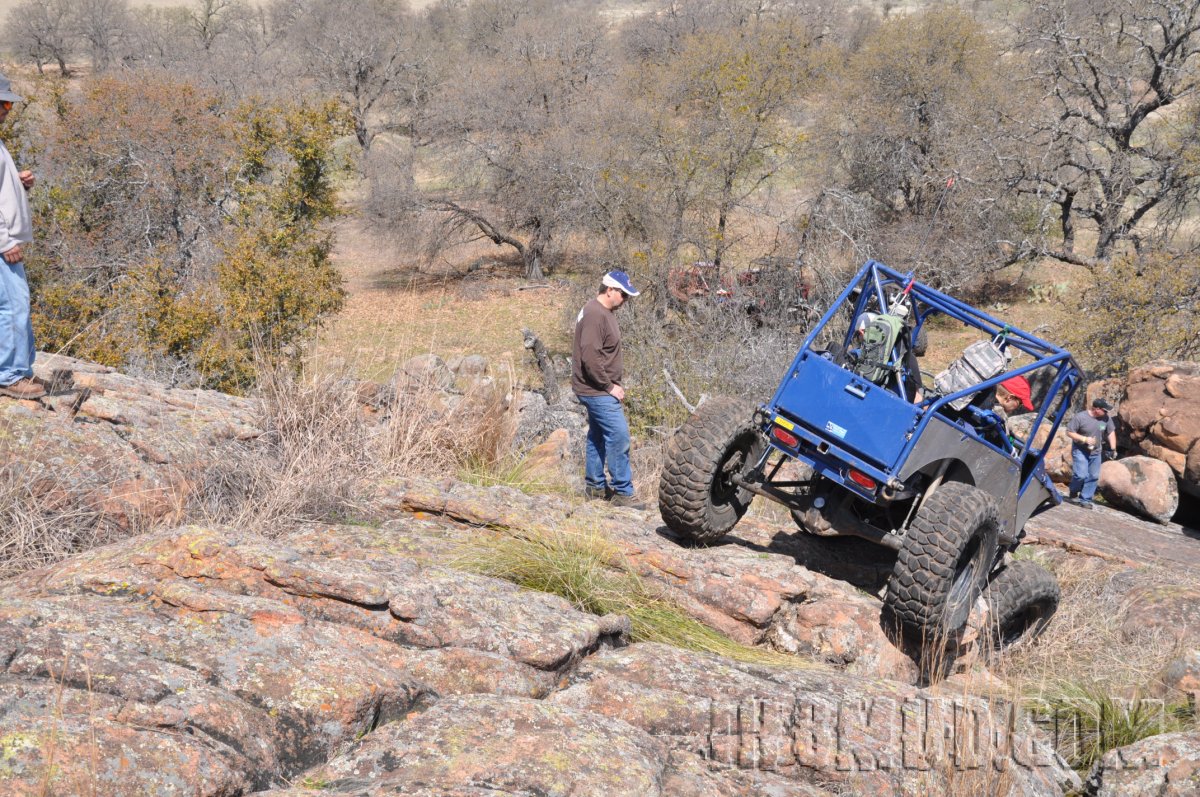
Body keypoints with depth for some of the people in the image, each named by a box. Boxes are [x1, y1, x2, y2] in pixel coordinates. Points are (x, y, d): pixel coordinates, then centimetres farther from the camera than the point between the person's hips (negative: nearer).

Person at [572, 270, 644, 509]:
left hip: (600, 390, 11)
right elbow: (590, 357, -25)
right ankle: (622, 491, -8)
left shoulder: (604, 313, 14)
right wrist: (609, 386, -18)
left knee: (598, 436, 16)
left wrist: (614, 385, 18)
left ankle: (595, 485, 25)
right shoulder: (595, 315, -19)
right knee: (619, 435, -11)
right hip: (597, 390, -11)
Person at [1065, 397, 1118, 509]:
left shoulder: (1106, 418, -6)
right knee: (1081, 475, -15)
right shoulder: (1080, 417, -19)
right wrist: (1084, 439, -24)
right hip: (1080, 451, -5)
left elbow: (1111, 432, 8)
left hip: (1095, 452, 5)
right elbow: (1069, 432, -14)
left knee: (1093, 477, 4)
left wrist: (1113, 448, 3)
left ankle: (1085, 499, 16)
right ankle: (1073, 493, 13)